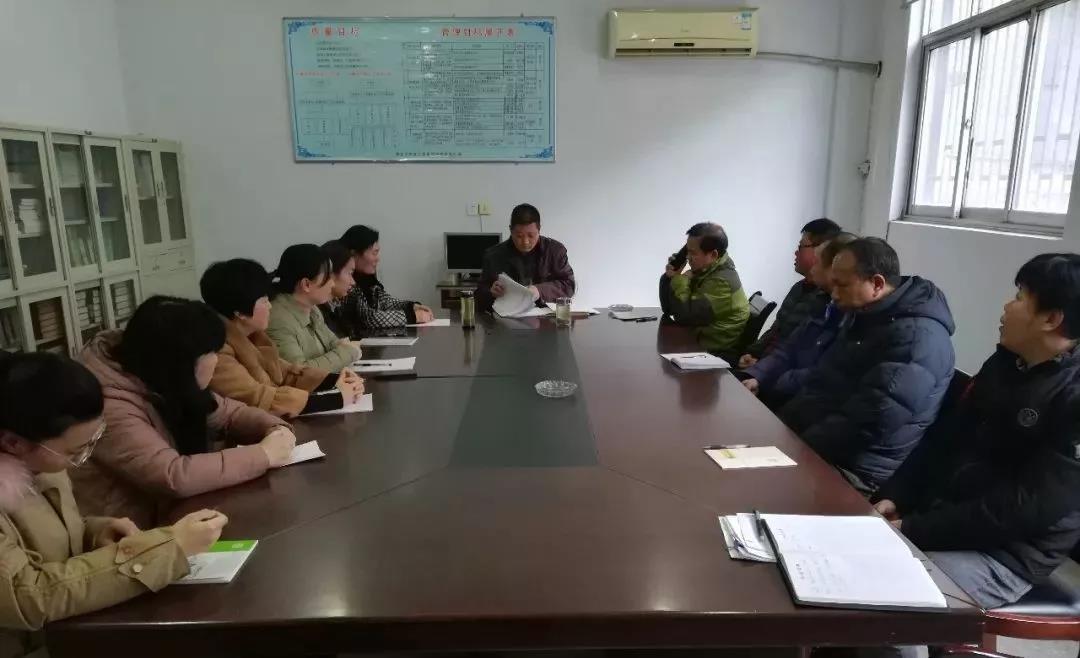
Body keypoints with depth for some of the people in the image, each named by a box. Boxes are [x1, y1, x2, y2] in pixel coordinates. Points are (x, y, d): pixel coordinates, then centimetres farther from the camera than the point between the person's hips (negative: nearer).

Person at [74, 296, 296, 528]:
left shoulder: (166, 386, -3)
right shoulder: (110, 406, -26)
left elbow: (227, 412, 8)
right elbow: (174, 476, -33)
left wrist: (275, 429, -11)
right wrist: (264, 455, -26)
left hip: (166, 513, 7)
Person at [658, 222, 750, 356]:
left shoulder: (722, 281, -20)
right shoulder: (702, 270, 5)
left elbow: (684, 316, -23)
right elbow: (668, 309, 6)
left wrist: (677, 278, -14)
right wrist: (671, 277, -8)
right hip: (693, 342, 8)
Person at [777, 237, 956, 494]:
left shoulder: (916, 336, -20)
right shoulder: (865, 314, 10)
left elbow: (862, 425, -26)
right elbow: (822, 383, 15)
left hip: (856, 470, -9)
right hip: (821, 446, 9)